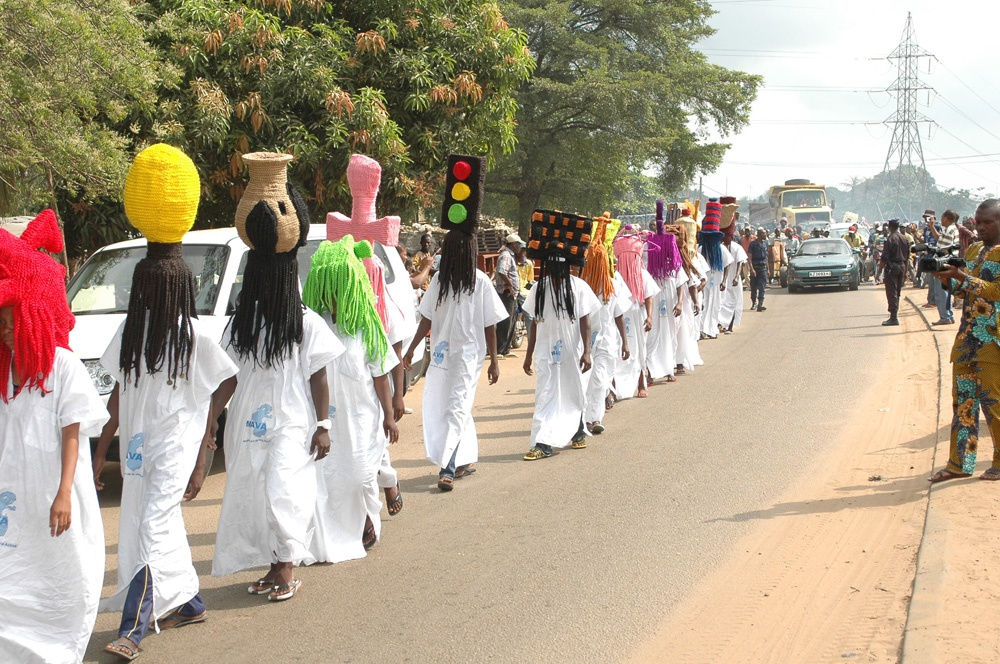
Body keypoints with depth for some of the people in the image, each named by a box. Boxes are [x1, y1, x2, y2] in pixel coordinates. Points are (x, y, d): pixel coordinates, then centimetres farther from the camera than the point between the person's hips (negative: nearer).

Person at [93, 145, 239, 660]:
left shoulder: (197, 336, -7)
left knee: (152, 530, -13)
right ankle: (187, 602, 31)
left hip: (177, 444, -5)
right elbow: (119, 395, 12)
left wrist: (200, 464, -4)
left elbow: (210, 405, -4)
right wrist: (101, 449, 11)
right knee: (160, 525, 15)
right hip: (136, 443, 5)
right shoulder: (130, 331, 6)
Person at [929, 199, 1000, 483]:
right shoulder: (972, 251, 17)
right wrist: (945, 276, 1)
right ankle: (960, 462, 10)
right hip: (966, 338, 7)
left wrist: (962, 277, -21)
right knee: (963, 401, 6)